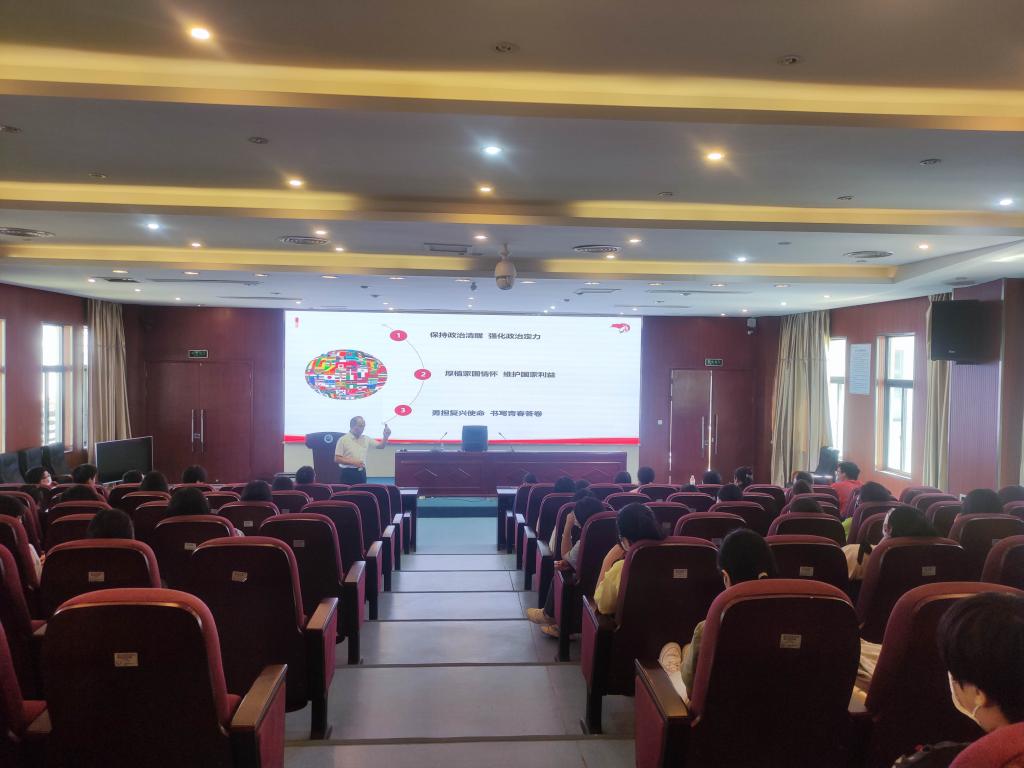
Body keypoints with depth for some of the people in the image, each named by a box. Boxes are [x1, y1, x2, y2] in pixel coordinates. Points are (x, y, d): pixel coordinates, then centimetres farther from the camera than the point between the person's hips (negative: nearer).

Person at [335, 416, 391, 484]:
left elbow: (380, 446, 9)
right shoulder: (343, 440, -7)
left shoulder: (366, 439, 9)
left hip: (361, 473, 5)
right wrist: (353, 462, -19)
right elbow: (337, 459, -10)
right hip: (348, 473, -5)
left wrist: (386, 437, -12)